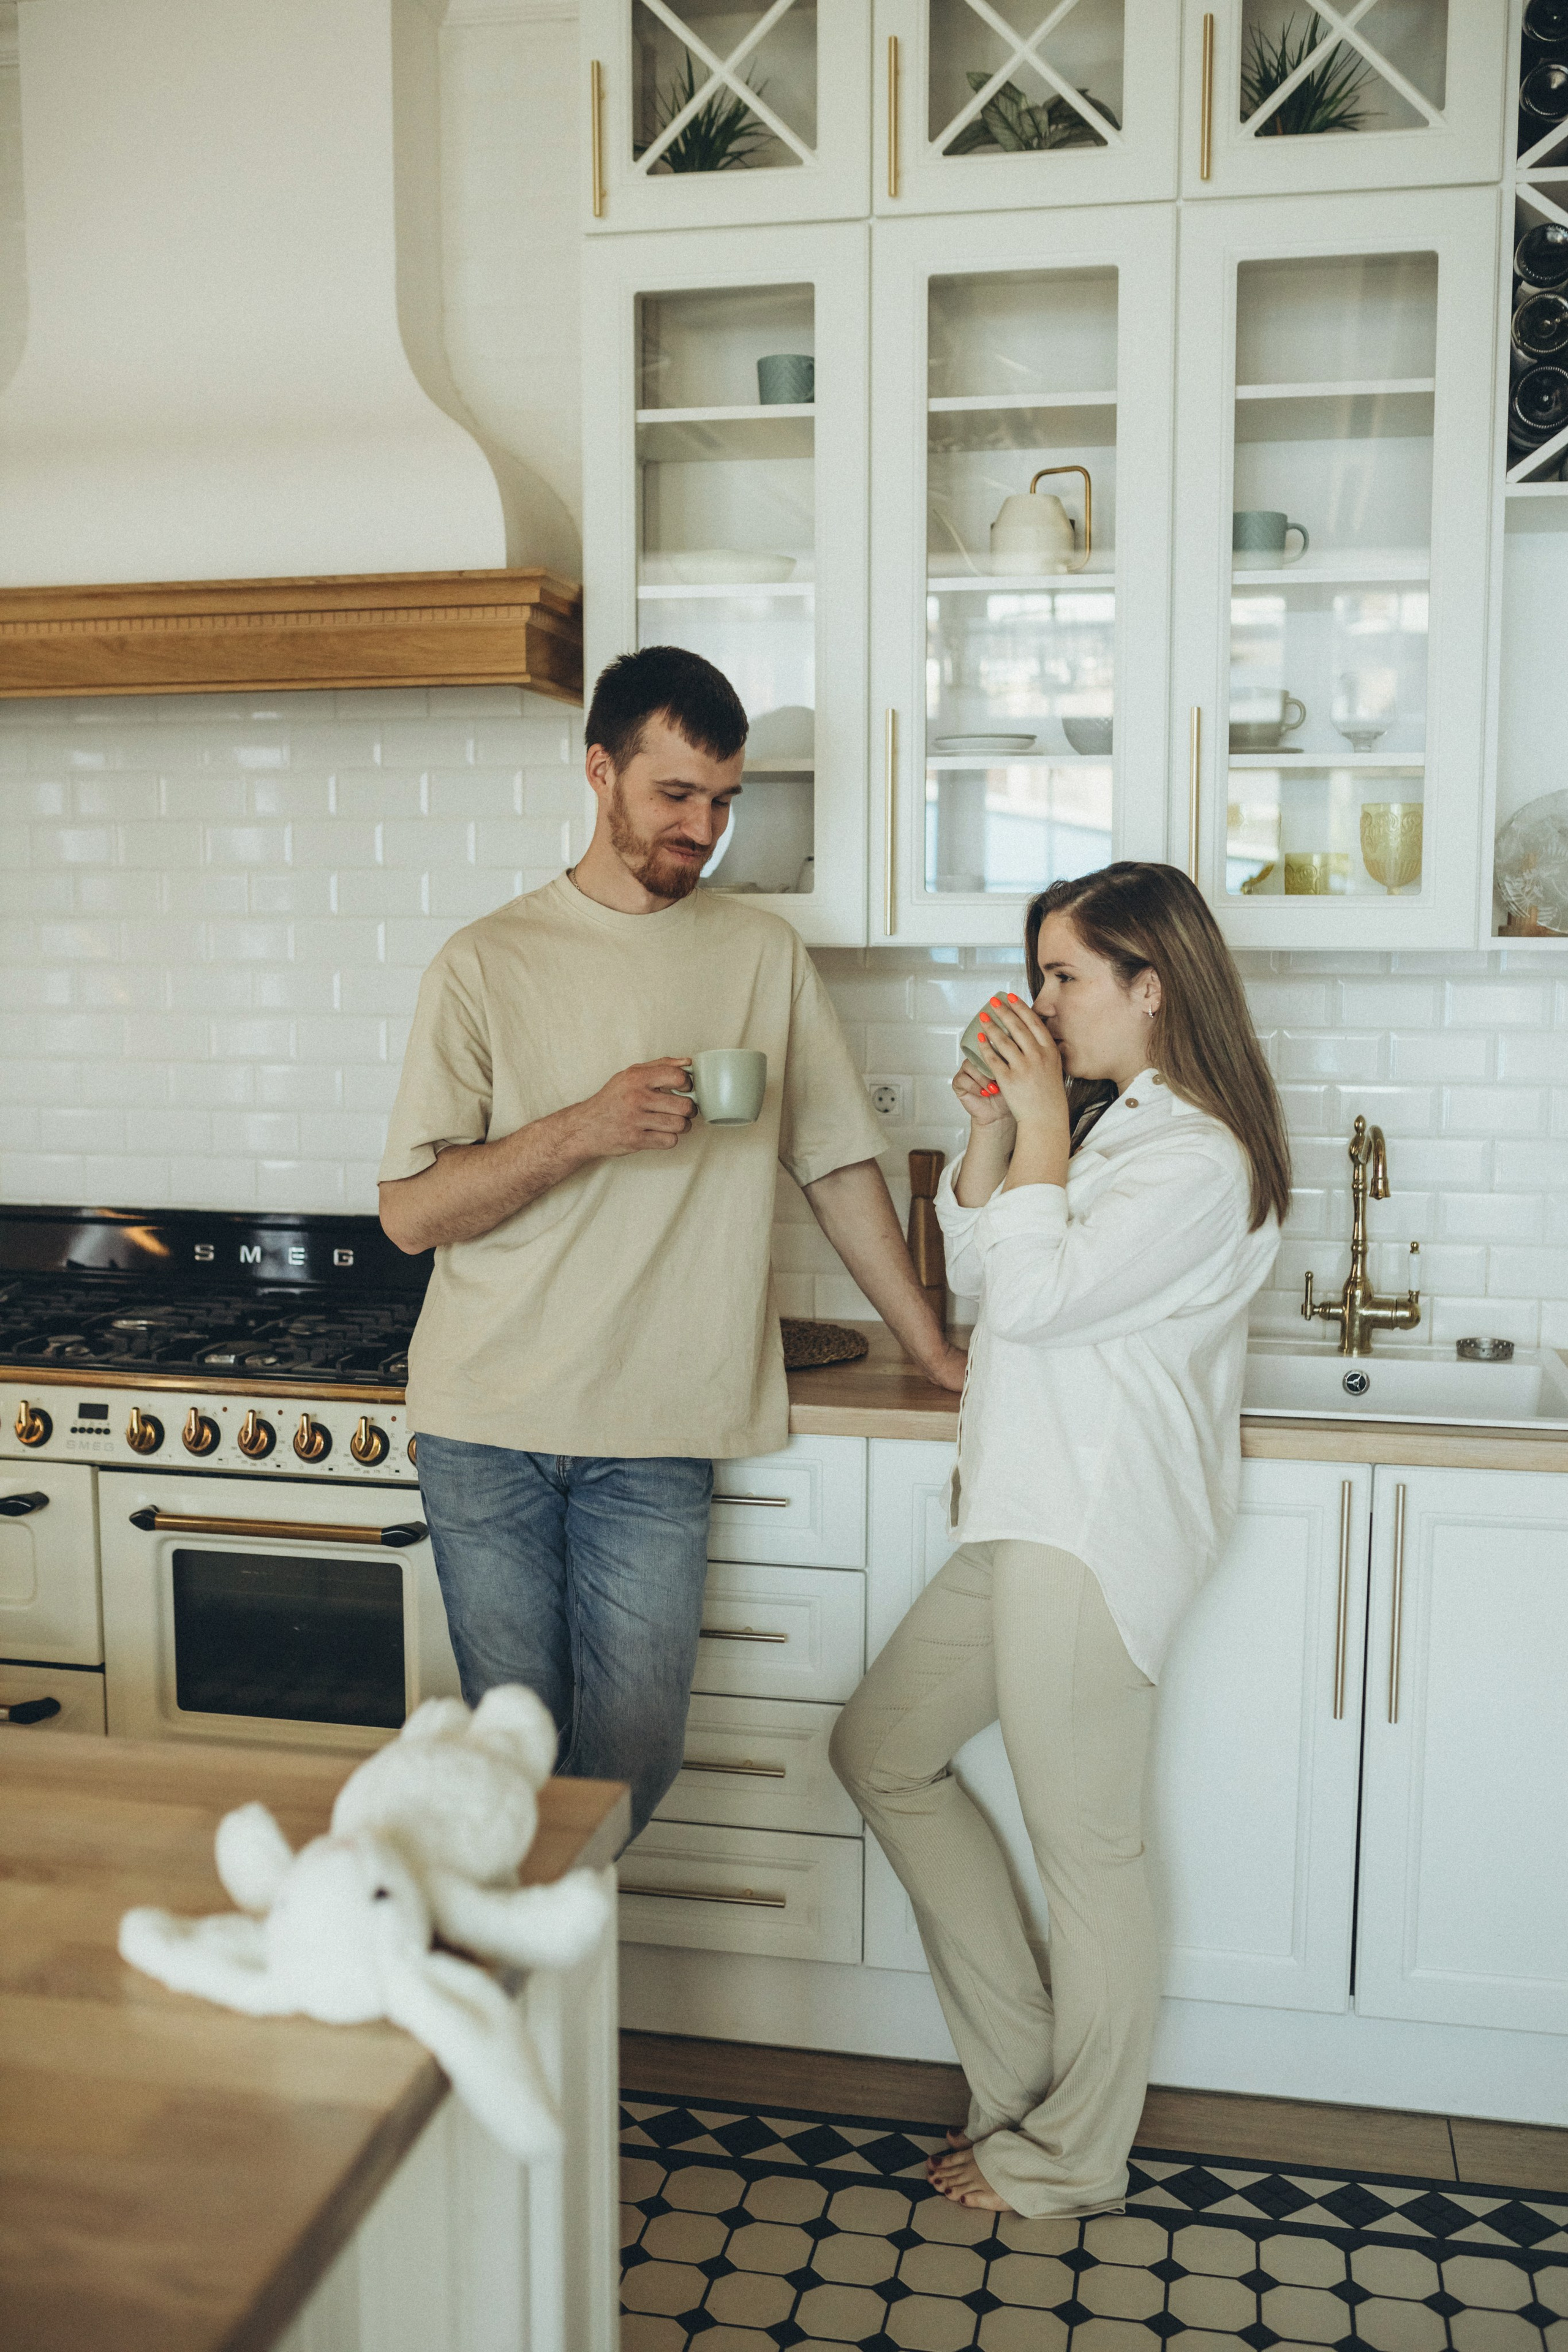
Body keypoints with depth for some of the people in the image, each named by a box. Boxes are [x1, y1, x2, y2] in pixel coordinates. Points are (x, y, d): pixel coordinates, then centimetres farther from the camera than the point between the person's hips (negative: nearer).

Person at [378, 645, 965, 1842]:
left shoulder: (764, 954, 7)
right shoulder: (487, 964, 1)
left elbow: (838, 1161, 13)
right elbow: (411, 1211, -4)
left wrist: (937, 1349, 13)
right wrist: (585, 1129, -17)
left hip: (656, 1436, 1)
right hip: (488, 1427, -1)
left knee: (632, 1763, 0)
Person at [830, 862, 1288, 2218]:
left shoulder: (1200, 1156, -15)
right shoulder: (1106, 1122, 16)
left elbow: (1034, 1294, -21)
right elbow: (973, 1265, 16)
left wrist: (1042, 1122, -13)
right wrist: (995, 1124, 5)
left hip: (1094, 1534, -11)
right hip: (1030, 1515, 11)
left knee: (1086, 1851, 2)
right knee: (882, 1752, 16)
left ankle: (1071, 2162, 22)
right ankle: (1025, 2077, 26)